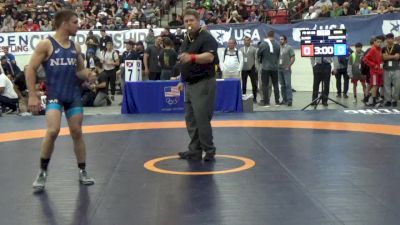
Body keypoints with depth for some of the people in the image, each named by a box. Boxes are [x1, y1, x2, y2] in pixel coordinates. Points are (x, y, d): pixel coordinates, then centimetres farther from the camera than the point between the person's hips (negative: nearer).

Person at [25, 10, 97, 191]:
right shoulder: (46, 44, -7)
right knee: (53, 131, -19)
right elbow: (30, 70, -7)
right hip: (54, 95, -5)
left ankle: (82, 172, 18)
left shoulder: (75, 47, 8)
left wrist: (88, 74, -5)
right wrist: (32, 96, -13)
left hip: (74, 95, 5)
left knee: (77, 132, 7)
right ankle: (43, 171, -2)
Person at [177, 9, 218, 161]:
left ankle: (209, 151, 1)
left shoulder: (206, 38, -13)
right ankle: (195, 150, 18)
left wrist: (192, 57, -45)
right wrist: (183, 80, 21)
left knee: (202, 119, -10)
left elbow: (209, 57, -30)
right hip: (190, 85, 9)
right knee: (190, 120, 11)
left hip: (203, 84, -9)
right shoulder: (186, 40, 15)